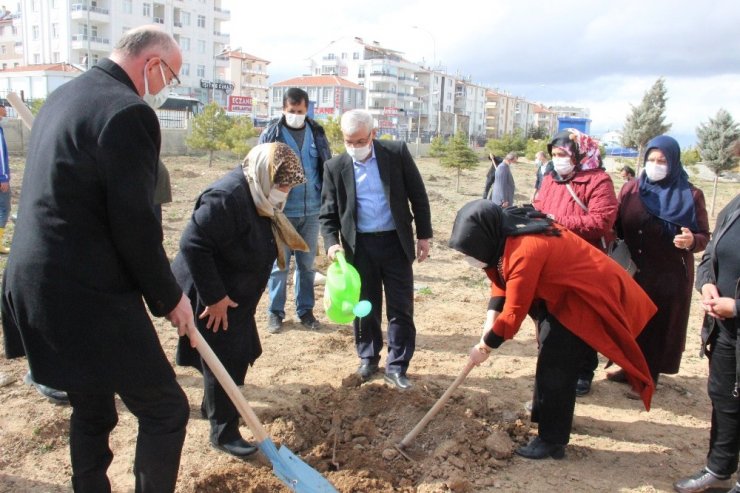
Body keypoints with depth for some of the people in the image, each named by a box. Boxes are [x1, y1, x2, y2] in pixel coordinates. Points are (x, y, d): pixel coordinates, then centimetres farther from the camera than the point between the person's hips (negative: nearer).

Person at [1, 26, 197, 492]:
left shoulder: (62, 97, 14)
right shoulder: (129, 111, -16)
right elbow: (134, 225, -18)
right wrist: (170, 297, -5)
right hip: (91, 296, -10)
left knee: (92, 409, 22)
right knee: (166, 409, 3)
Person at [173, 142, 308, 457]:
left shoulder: (257, 196, 5)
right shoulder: (227, 197, -28)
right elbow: (193, 245, -32)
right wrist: (214, 296, -26)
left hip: (234, 295, 10)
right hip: (210, 298, -10)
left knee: (237, 357, 20)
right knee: (223, 363, -1)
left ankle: (212, 406, 43)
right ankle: (224, 433, 15)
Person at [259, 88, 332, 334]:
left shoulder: (317, 134, 5)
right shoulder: (271, 134, -3)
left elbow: (327, 169, 10)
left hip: (311, 212, 3)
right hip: (281, 212, -2)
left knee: (307, 264, 12)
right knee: (279, 265, 6)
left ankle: (305, 310, 24)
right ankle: (275, 312, 18)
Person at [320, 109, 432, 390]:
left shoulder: (397, 153, -5)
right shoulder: (335, 167, -3)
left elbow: (418, 196, 1)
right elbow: (328, 213, 1)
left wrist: (424, 235, 0)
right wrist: (331, 242, -16)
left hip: (395, 242, 0)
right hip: (359, 245, 1)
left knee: (401, 308, 3)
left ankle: (396, 367, 15)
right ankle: (368, 359, 30)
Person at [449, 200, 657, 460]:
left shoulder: (524, 251, -34)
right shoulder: (507, 236, -5)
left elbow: (514, 312, -28)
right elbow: (501, 283, 2)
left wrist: (485, 346, -15)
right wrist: (490, 325, -11)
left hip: (590, 295, -10)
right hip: (563, 291, 10)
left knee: (556, 365, -9)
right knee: (549, 354, 21)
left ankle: (552, 440, 3)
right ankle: (544, 411, 40)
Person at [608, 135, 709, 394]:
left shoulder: (690, 195, -5)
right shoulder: (630, 189, 2)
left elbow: (704, 236, -3)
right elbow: (618, 227, 3)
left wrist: (691, 241, -24)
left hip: (670, 276, -2)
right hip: (633, 272, 3)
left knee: (660, 326, 7)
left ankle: (649, 376, 23)